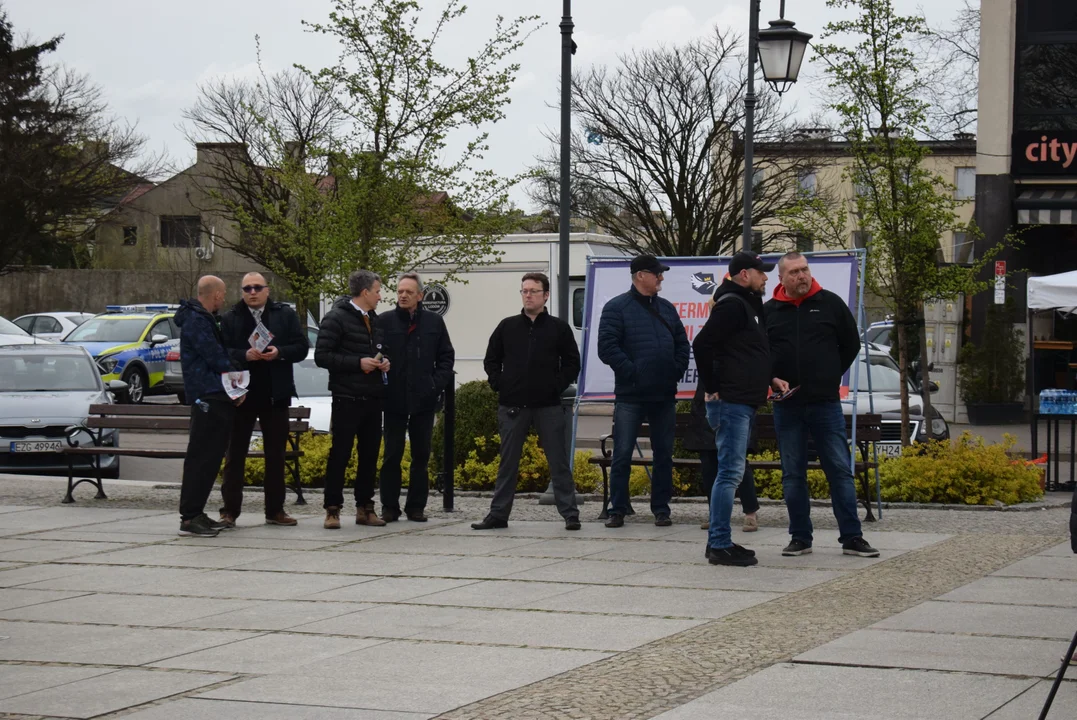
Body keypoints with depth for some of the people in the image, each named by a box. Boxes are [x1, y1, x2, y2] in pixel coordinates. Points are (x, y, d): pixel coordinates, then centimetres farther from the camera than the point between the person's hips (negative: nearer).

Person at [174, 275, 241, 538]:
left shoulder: (205, 319, 20)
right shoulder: (196, 321, -12)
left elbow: (220, 356, 24)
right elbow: (216, 358, -15)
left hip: (217, 397, 10)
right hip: (208, 398, -10)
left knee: (211, 457, 12)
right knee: (201, 457, -10)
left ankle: (196, 513, 17)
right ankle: (189, 518, -11)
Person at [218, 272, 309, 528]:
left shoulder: (285, 315, 6)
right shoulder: (229, 319, 2)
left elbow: (301, 348, 2)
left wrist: (279, 353, -15)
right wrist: (244, 356, -20)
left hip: (275, 396, 2)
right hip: (242, 395, -2)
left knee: (276, 455, 8)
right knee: (235, 454, 1)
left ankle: (275, 510, 16)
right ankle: (229, 510, 4)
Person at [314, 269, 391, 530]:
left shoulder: (374, 320, 18)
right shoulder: (337, 318, -7)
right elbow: (322, 356, -13)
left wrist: (383, 362, 5)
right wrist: (358, 363, -17)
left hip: (373, 399, 7)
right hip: (347, 399, -7)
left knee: (370, 454, 8)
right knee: (340, 454, -4)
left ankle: (364, 508, 16)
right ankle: (332, 509, 0)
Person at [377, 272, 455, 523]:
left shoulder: (434, 322, 5)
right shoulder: (384, 321, -1)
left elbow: (446, 357, 10)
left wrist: (437, 383, -2)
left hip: (424, 400, 2)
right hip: (394, 400, -2)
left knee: (421, 455, 6)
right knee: (392, 455, 1)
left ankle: (416, 506, 13)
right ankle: (389, 507, 8)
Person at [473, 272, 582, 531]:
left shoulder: (558, 328, 3)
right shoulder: (507, 327, 8)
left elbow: (572, 363, 6)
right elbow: (491, 360, 14)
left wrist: (557, 386, -6)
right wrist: (499, 384, 1)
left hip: (548, 406, -2)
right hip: (512, 407, 2)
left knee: (559, 462, 0)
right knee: (508, 463, 7)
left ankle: (570, 514, 3)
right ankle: (498, 514, 12)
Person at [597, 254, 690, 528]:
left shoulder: (666, 308, 13)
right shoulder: (617, 308, -4)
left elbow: (682, 344, 17)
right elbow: (607, 348, -12)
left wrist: (676, 371, 3)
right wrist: (631, 372, -15)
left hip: (664, 396, 5)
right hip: (630, 396, -5)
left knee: (664, 455, 7)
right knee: (622, 455, -2)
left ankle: (661, 509, 15)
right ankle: (617, 510, 6)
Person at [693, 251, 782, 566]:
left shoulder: (747, 305, 20)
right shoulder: (731, 305, -12)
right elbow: (701, 345, -21)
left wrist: (769, 379, 18)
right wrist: (713, 389, -16)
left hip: (744, 402, 11)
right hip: (731, 400, -11)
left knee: (731, 472, 12)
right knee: (730, 472, -10)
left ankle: (719, 541, 17)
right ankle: (719, 545, -10)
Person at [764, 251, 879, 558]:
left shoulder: (831, 304, 2)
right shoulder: (769, 311, 4)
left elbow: (851, 344, 10)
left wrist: (831, 375, 5)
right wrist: (773, 380, 0)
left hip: (826, 403, -1)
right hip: (787, 406, 1)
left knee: (840, 470, -1)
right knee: (793, 475, 5)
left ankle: (851, 538, 3)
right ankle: (800, 538, 13)